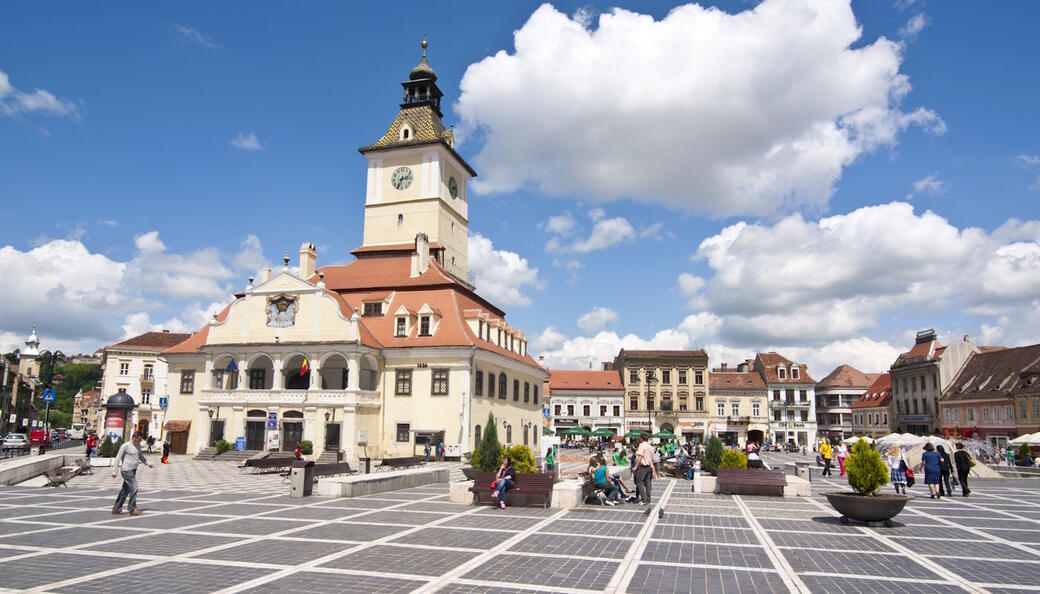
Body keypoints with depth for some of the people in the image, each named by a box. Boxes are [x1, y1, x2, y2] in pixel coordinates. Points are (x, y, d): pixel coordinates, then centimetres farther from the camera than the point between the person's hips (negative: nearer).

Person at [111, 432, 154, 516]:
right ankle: (132, 509, -1)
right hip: (126, 470, -8)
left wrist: (148, 464, 24)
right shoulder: (125, 446, -12)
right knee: (133, 488, -10)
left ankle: (116, 509, 19)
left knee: (125, 490, 11)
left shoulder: (138, 446, 13)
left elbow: (141, 456, 28)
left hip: (133, 470, 8)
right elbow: (118, 458, -10)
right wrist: (114, 471, -12)